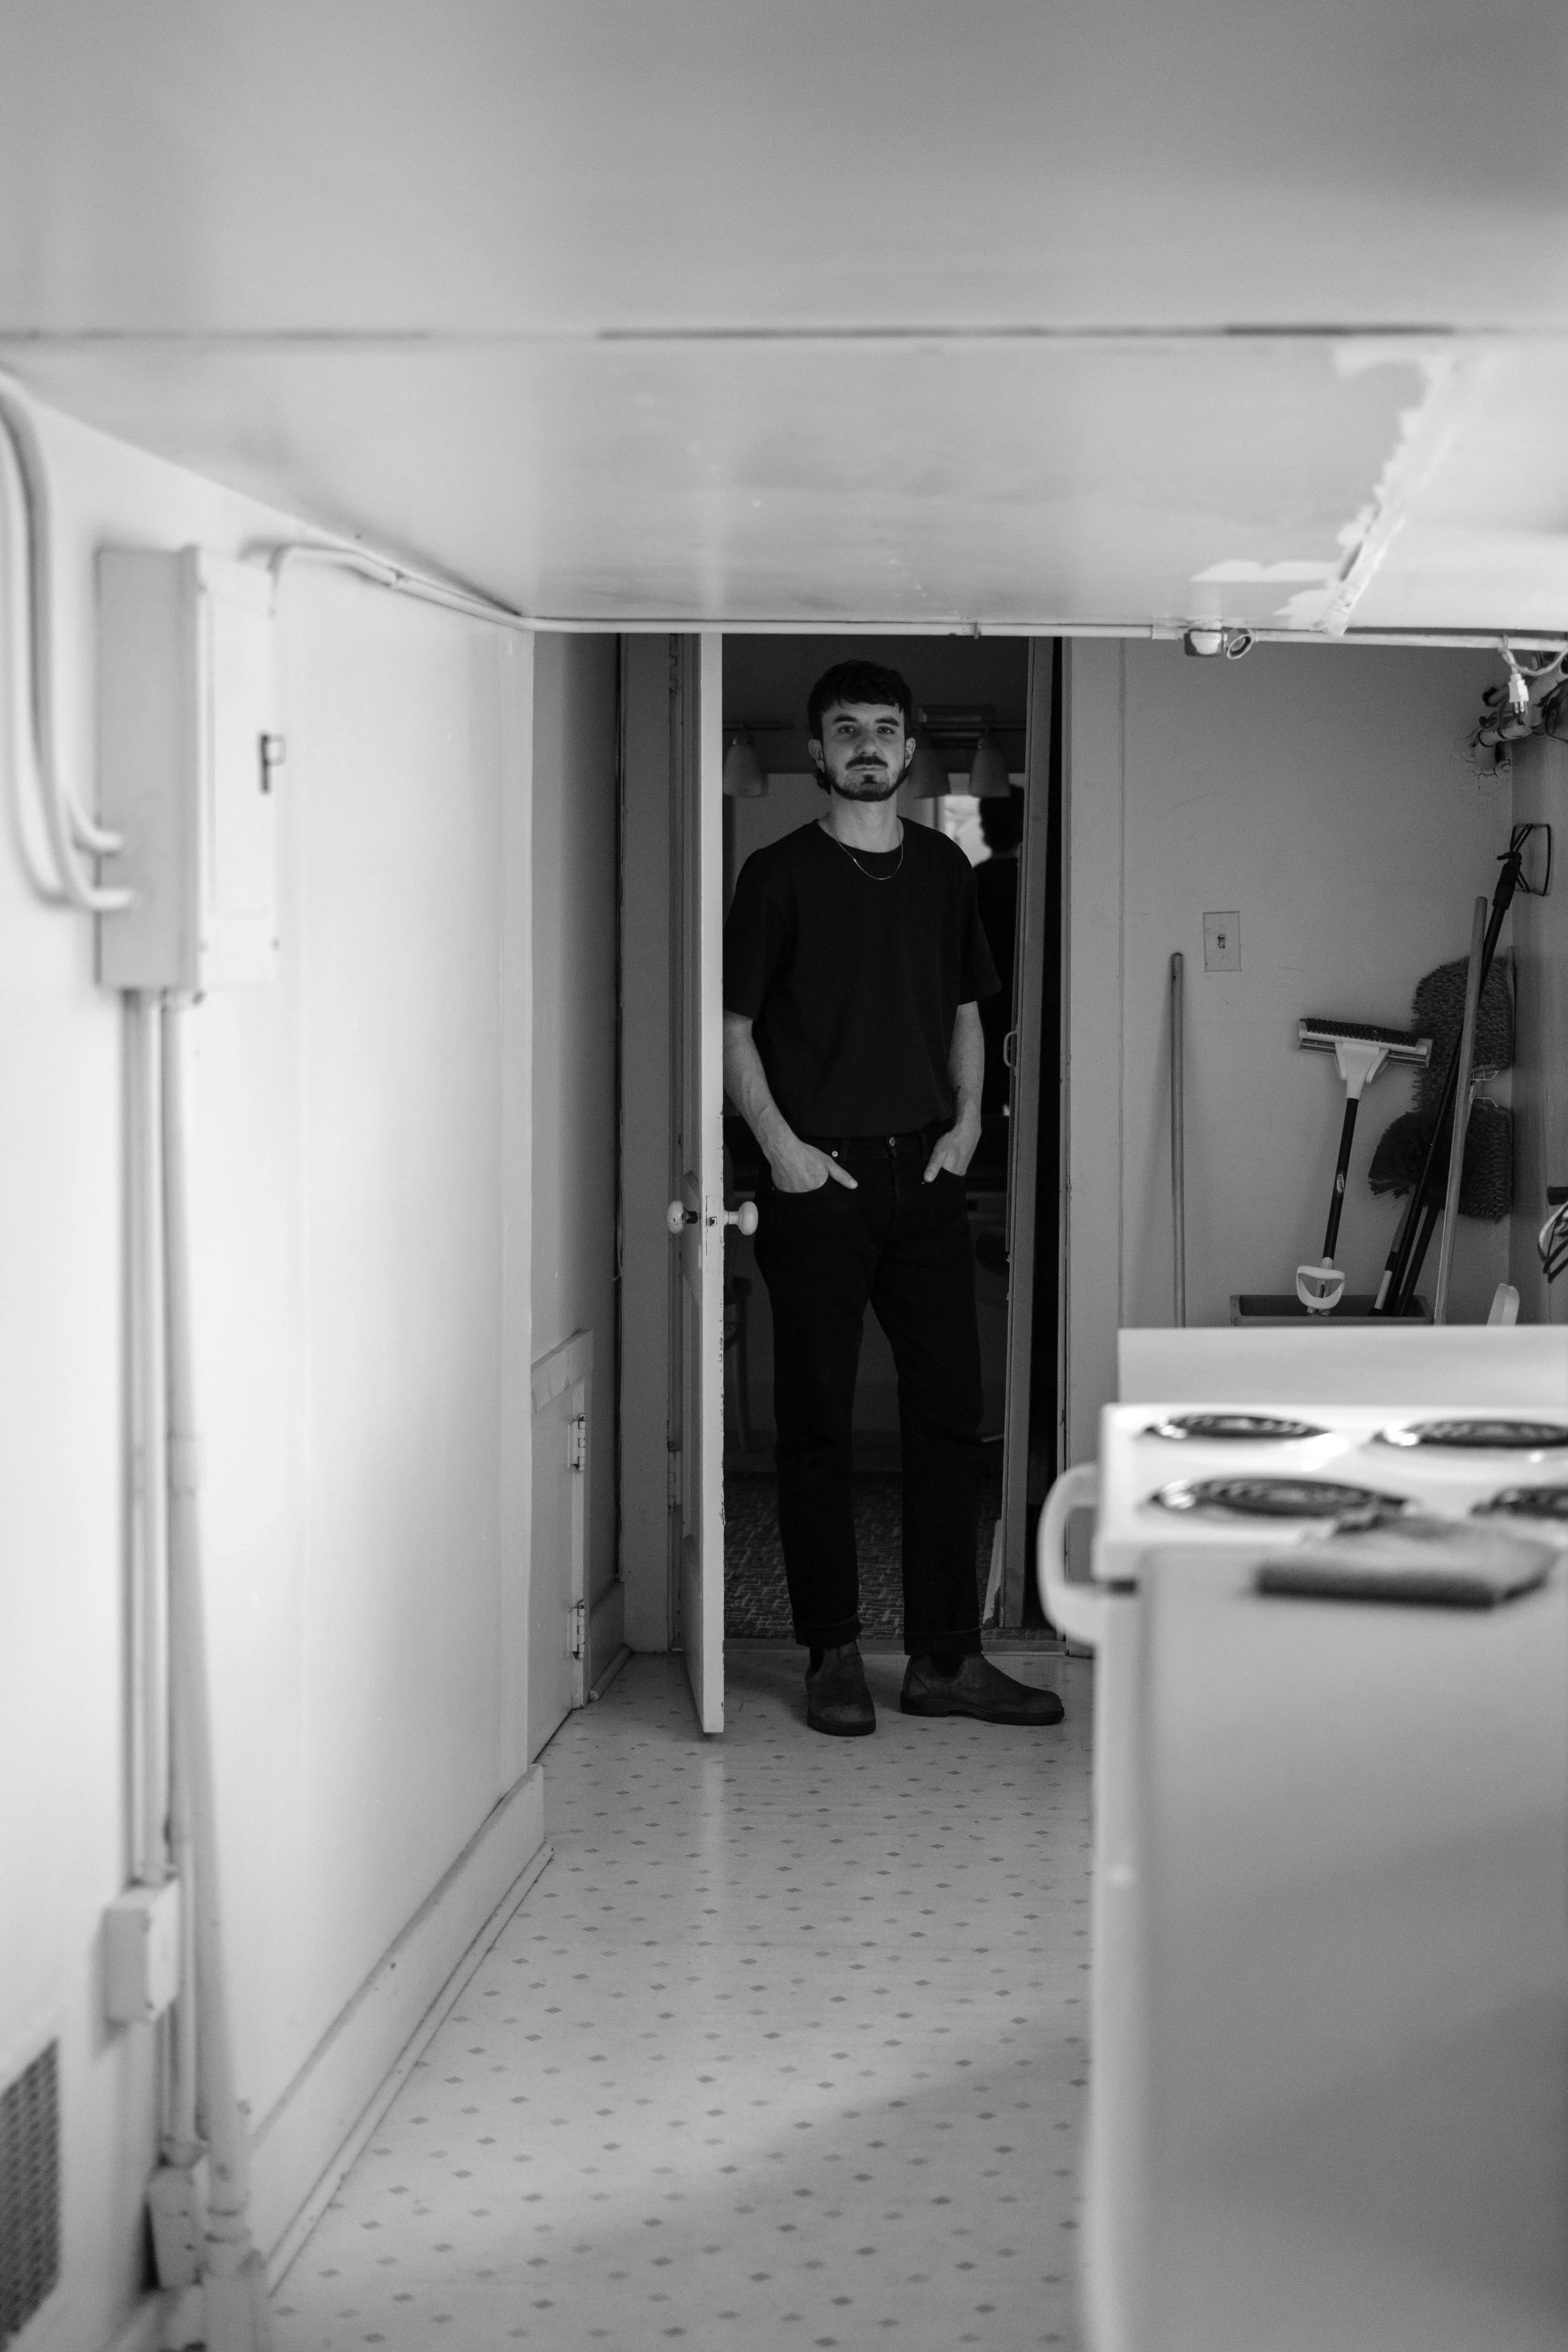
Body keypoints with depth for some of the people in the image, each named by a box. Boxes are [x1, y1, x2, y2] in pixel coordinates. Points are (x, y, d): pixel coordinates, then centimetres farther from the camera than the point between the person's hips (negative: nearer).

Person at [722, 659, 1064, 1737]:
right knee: (817, 1419, 0)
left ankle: (947, 1658, 9)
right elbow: (735, 1024, -1)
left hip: (925, 1172, 4)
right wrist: (780, 1144, -11)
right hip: (818, 1177, -4)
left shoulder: (944, 868, 12)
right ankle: (834, 1656, 10)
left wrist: (967, 1123, 5)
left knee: (950, 1412, 3)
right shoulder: (780, 874, -1)